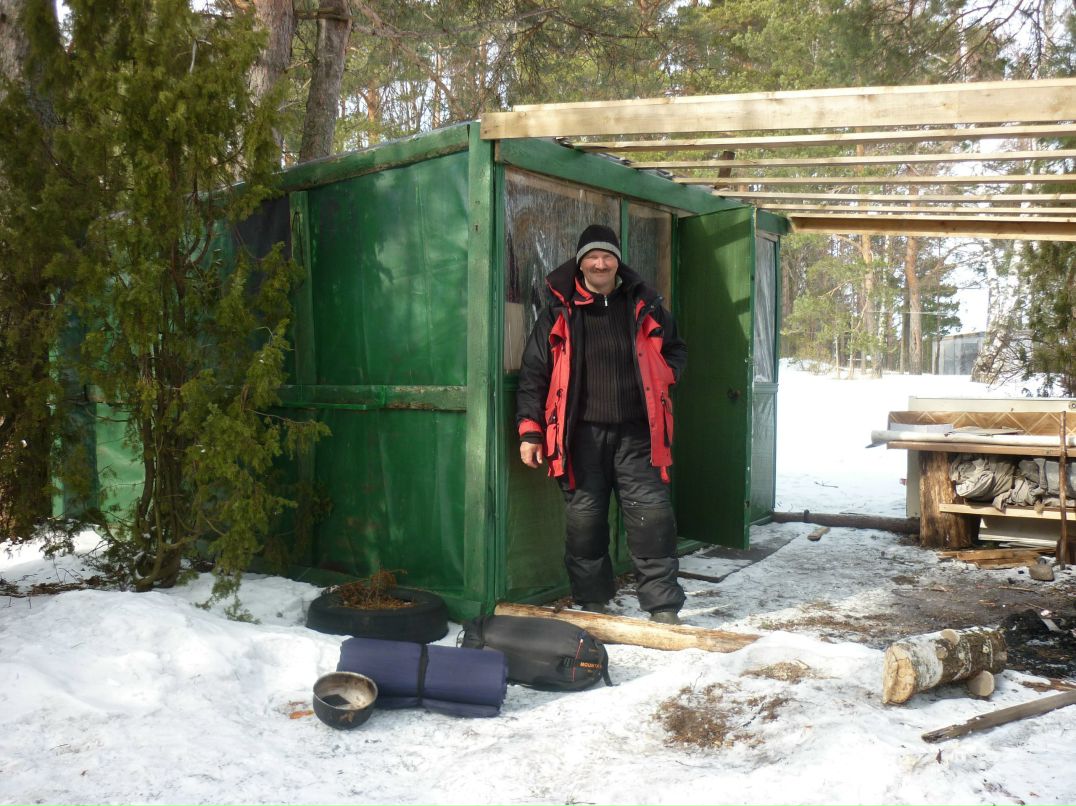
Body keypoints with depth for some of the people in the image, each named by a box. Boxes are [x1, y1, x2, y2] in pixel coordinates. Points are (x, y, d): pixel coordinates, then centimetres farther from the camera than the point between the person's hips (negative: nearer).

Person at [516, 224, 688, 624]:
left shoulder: (644, 304, 9)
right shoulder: (559, 309, 3)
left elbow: (676, 349, 23)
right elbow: (534, 370, 4)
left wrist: (662, 376, 0)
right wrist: (529, 430, -2)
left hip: (637, 432, 1)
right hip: (582, 433, -1)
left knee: (651, 513, -4)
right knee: (584, 516, 4)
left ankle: (663, 605, 3)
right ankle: (592, 602, 19)